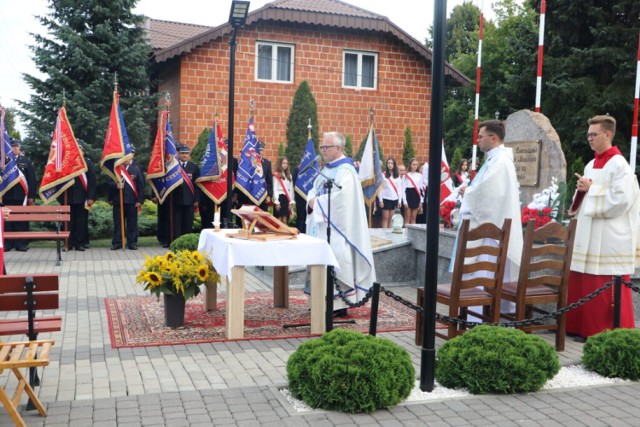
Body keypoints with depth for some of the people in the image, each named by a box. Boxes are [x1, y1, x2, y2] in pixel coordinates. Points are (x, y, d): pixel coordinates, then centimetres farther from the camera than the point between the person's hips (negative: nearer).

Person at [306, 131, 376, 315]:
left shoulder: (346, 170, -10)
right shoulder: (326, 169, 18)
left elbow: (340, 197, -22)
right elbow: (313, 191, 18)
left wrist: (317, 203, -13)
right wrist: (311, 200, -5)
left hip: (335, 228, -9)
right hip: (321, 226, 9)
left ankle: (338, 304, -3)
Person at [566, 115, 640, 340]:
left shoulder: (619, 165, -11)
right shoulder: (591, 165, 15)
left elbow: (622, 200, -20)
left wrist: (591, 189, -15)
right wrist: (582, 191, 0)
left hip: (609, 239, -8)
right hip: (589, 236, 9)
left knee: (607, 290, -2)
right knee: (581, 285, 11)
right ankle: (583, 326, 21)